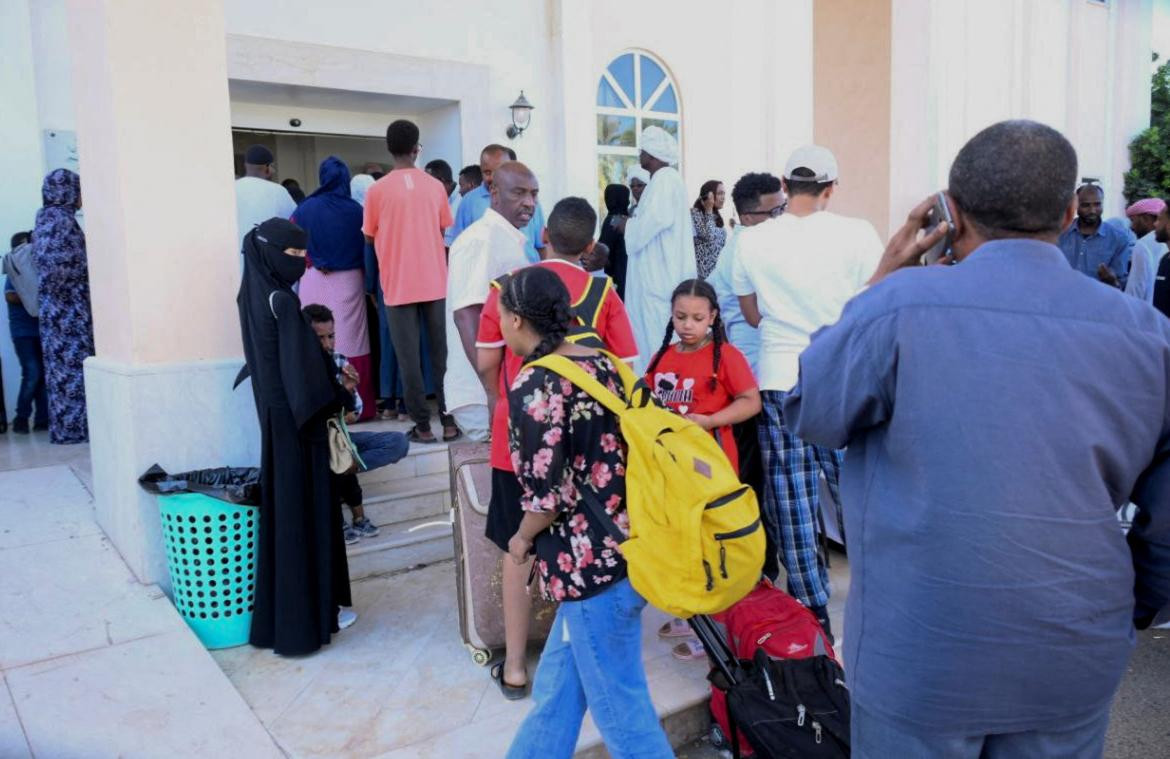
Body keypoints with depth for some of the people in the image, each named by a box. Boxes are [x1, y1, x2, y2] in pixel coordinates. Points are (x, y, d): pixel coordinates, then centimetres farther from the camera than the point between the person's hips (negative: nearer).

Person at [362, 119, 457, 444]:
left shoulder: (377, 190, -4)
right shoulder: (435, 186, 2)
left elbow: (370, 238, 5)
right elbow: (445, 234, 9)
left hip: (398, 287, -2)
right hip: (435, 284, 2)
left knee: (408, 357, 3)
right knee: (441, 352, 9)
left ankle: (422, 424, 5)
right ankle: (448, 419, 11)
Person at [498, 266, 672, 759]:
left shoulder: (533, 387, -17)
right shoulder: (602, 363, 6)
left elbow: (548, 495, -20)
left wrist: (523, 539, 1)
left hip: (590, 562, -9)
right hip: (629, 545, 9)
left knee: (617, 701, 8)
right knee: (560, 677, 24)